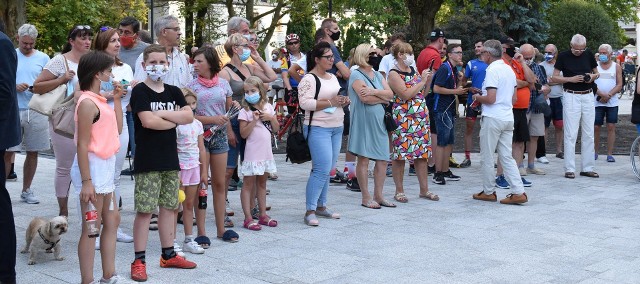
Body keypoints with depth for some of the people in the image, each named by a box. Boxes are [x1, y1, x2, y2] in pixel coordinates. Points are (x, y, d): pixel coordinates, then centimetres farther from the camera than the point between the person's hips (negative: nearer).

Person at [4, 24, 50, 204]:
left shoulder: (43, 58, 9)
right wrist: (14, 87, -13)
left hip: (36, 111, 2)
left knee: (33, 152, 7)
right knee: (8, 152, -5)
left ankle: (26, 190, 19)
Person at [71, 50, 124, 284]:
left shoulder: (99, 100, 11)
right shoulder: (88, 103, -16)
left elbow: (117, 129, 16)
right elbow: (82, 145, -20)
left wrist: (117, 99, 12)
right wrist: (86, 181, -23)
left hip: (105, 167, 10)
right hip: (93, 167, -10)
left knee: (112, 220, 17)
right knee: (91, 227, -3)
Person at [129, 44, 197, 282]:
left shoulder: (173, 92, 12)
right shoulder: (140, 91, -5)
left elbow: (189, 116, -2)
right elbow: (147, 121, -19)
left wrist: (162, 114, -12)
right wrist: (175, 120, -6)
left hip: (170, 158, 6)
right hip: (148, 161, -6)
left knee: (169, 207, 13)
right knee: (144, 210, -4)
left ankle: (168, 254, 24)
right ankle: (139, 260, 3)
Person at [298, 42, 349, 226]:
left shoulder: (333, 77, 17)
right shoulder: (309, 79, -9)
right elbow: (305, 103, -20)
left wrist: (344, 101, 5)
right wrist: (330, 102, -19)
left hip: (337, 128, 8)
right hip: (318, 128, -8)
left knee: (328, 170, 10)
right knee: (322, 169, -13)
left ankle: (321, 207, 20)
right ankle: (310, 211, -5)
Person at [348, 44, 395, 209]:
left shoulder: (378, 75, 18)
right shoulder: (356, 75, -4)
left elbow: (390, 94, 5)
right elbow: (365, 98, -17)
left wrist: (374, 92, -12)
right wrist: (383, 98, -2)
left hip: (379, 121, 7)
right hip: (364, 121, -7)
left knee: (383, 159, 5)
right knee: (364, 159, -2)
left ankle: (378, 196, 15)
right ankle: (366, 198, 5)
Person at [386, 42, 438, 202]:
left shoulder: (413, 70, 15)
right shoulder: (394, 74, -7)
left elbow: (423, 94, 20)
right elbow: (406, 94, -20)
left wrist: (429, 80, 5)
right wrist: (422, 81, -14)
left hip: (420, 118, 7)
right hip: (403, 120, -7)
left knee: (422, 153, 7)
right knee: (400, 155, -2)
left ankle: (424, 189, 15)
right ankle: (399, 191, 8)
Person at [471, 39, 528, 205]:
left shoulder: (492, 70, -14)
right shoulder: (509, 69, 12)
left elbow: (490, 98, -20)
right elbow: (514, 98, 17)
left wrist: (478, 97, -2)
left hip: (492, 118, -8)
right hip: (508, 117, 8)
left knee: (487, 157, 5)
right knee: (507, 157, 9)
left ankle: (488, 192, 14)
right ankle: (518, 192, 2)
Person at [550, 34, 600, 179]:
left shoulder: (588, 54, 6)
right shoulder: (563, 56, -4)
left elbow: (597, 73, 16)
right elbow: (554, 78, -3)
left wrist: (592, 76, -6)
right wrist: (571, 79, -17)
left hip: (588, 96, 4)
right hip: (571, 96, -4)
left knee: (589, 134, 7)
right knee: (571, 134, -4)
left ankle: (588, 168, 14)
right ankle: (569, 169, 0)